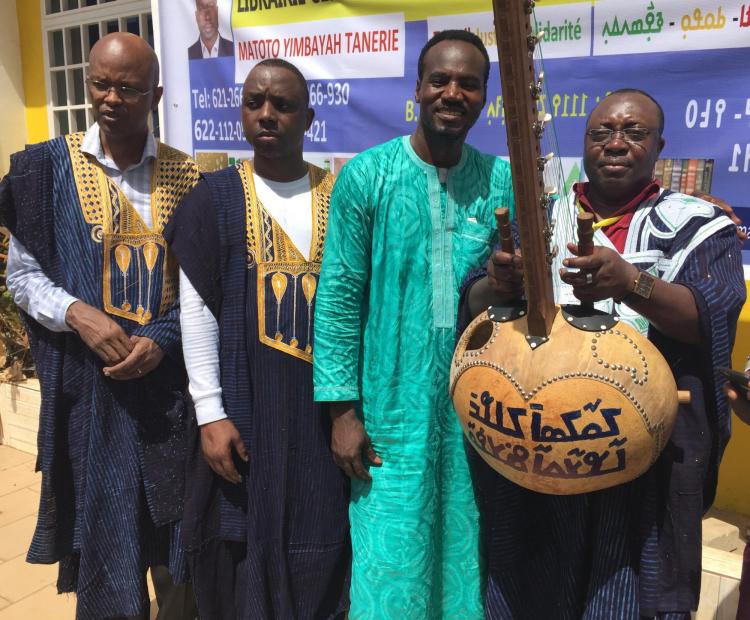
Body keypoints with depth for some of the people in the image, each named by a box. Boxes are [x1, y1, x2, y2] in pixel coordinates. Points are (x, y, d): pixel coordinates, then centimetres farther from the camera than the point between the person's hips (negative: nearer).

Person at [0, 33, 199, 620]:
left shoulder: (187, 176, 2)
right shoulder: (50, 167, 0)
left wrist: (163, 340, -13)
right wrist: (77, 313, -15)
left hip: (168, 378, 1)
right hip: (89, 381, 0)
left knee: (176, 539, 11)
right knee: (102, 532, 10)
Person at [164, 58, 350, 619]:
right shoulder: (214, 198, 0)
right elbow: (196, 308, -3)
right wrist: (211, 413, -8)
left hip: (326, 402, 1)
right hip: (247, 404, -1)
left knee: (321, 543, 10)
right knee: (248, 545, 9)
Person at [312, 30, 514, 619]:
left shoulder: (503, 182, 2)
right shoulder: (367, 175, -7)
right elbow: (339, 297, -7)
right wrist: (343, 409, -8)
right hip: (392, 411, -2)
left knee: (463, 557, 17)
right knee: (393, 568, 8)